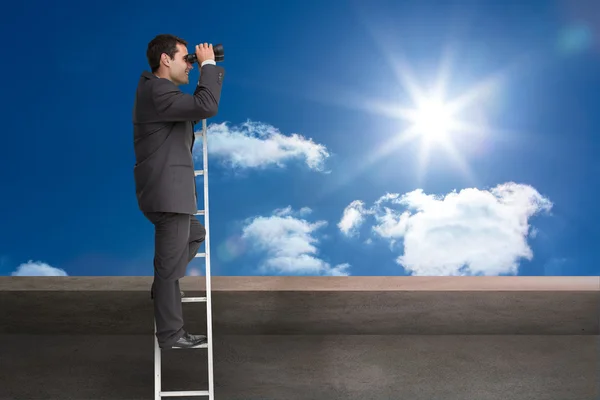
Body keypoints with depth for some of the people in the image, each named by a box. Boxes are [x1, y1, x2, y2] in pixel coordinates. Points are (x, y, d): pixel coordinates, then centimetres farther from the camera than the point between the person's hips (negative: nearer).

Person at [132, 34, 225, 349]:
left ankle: (162, 288, 31)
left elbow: (194, 111, 21)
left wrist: (207, 73, 12)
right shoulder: (157, 92, -19)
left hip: (167, 191, 11)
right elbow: (207, 107, -28)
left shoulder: (157, 89, 15)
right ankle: (170, 334, 10)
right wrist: (208, 65, -16)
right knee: (170, 265, -1)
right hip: (166, 193, -11)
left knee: (195, 234, 30)